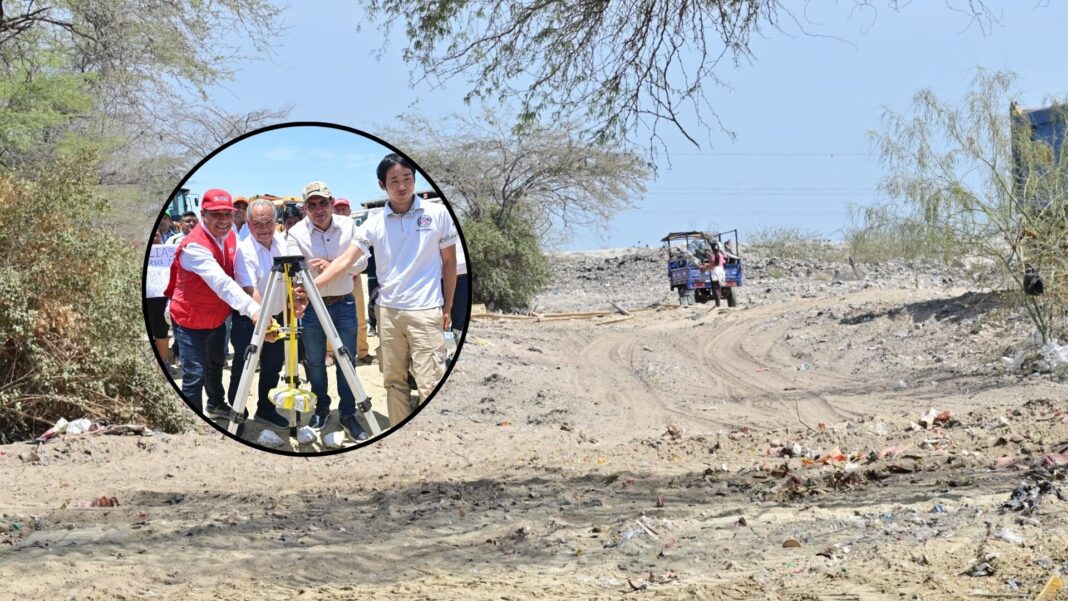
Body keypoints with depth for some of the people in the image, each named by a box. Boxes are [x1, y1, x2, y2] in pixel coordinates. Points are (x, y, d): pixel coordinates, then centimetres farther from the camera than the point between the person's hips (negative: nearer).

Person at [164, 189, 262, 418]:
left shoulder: (229, 235, -4)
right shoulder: (194, 246, -32)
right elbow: (221, 283, -44)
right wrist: (252, 309, -54)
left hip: (217, 317, 8)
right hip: (191, 320, -8)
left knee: (216, 364, 26)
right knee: (195, 375, -14)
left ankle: (216, 405, 48)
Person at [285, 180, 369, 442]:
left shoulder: (348, 226, -4)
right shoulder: (296, 233, -11)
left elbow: (360, 262, -6)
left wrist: (333, 266, -23)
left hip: (344, 304, 1)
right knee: (314, 361, 10)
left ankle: (348, 414, 14)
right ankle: (321, 407, 30)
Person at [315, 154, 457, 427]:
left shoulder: (438, 214, -2)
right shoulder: (374, 223, 2)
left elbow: (449, 262, 6)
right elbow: (345, 260, -4)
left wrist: (447, 307, 5)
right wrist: (311, 285, -18)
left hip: (426, 312, -3)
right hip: (388, 311, 3)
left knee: (430, 384, -8)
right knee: (394, 381, 9)